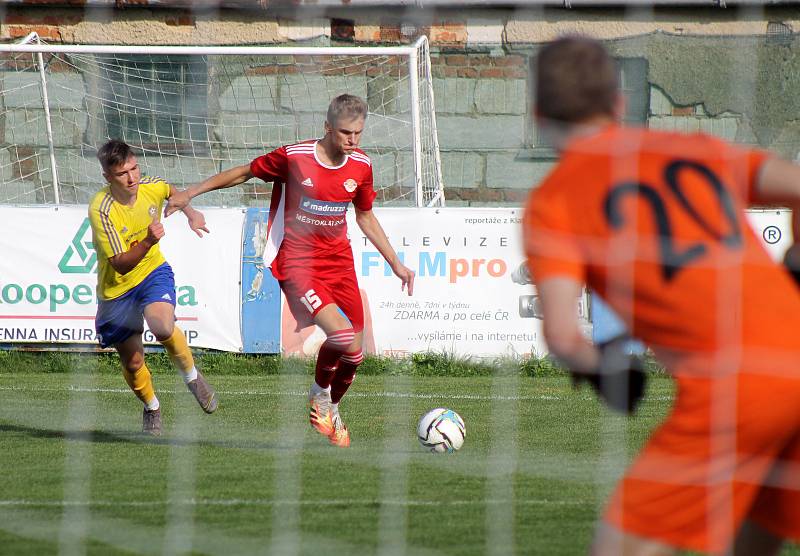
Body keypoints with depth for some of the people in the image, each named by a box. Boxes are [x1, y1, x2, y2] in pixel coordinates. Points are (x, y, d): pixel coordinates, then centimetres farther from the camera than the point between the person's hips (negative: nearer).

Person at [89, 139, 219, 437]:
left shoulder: (151, 187, -12)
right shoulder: (101, 210, -26)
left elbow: (173, 192, 18)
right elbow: (121, 265, -27)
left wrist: (190, 213, 1)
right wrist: (148, 241, -43)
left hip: (153, 271, 1)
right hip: (117, 289, -1)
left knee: (162, 325, -31)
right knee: (133, 363, 6)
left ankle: (192, 376, -3)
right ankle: (151, 407, 37)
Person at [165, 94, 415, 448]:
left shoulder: (361, 166, 0)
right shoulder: (294, 157, -14)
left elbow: (365, 217, 17)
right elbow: (244, 173, 1)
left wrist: (395, 263, 17)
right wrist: (189, 194, 5)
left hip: (339, 262, 5)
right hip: (297, 263, -5)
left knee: (354, 353, 4)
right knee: (342, 335, -25)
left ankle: (331, 411, 33)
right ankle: (320, 394, 5)